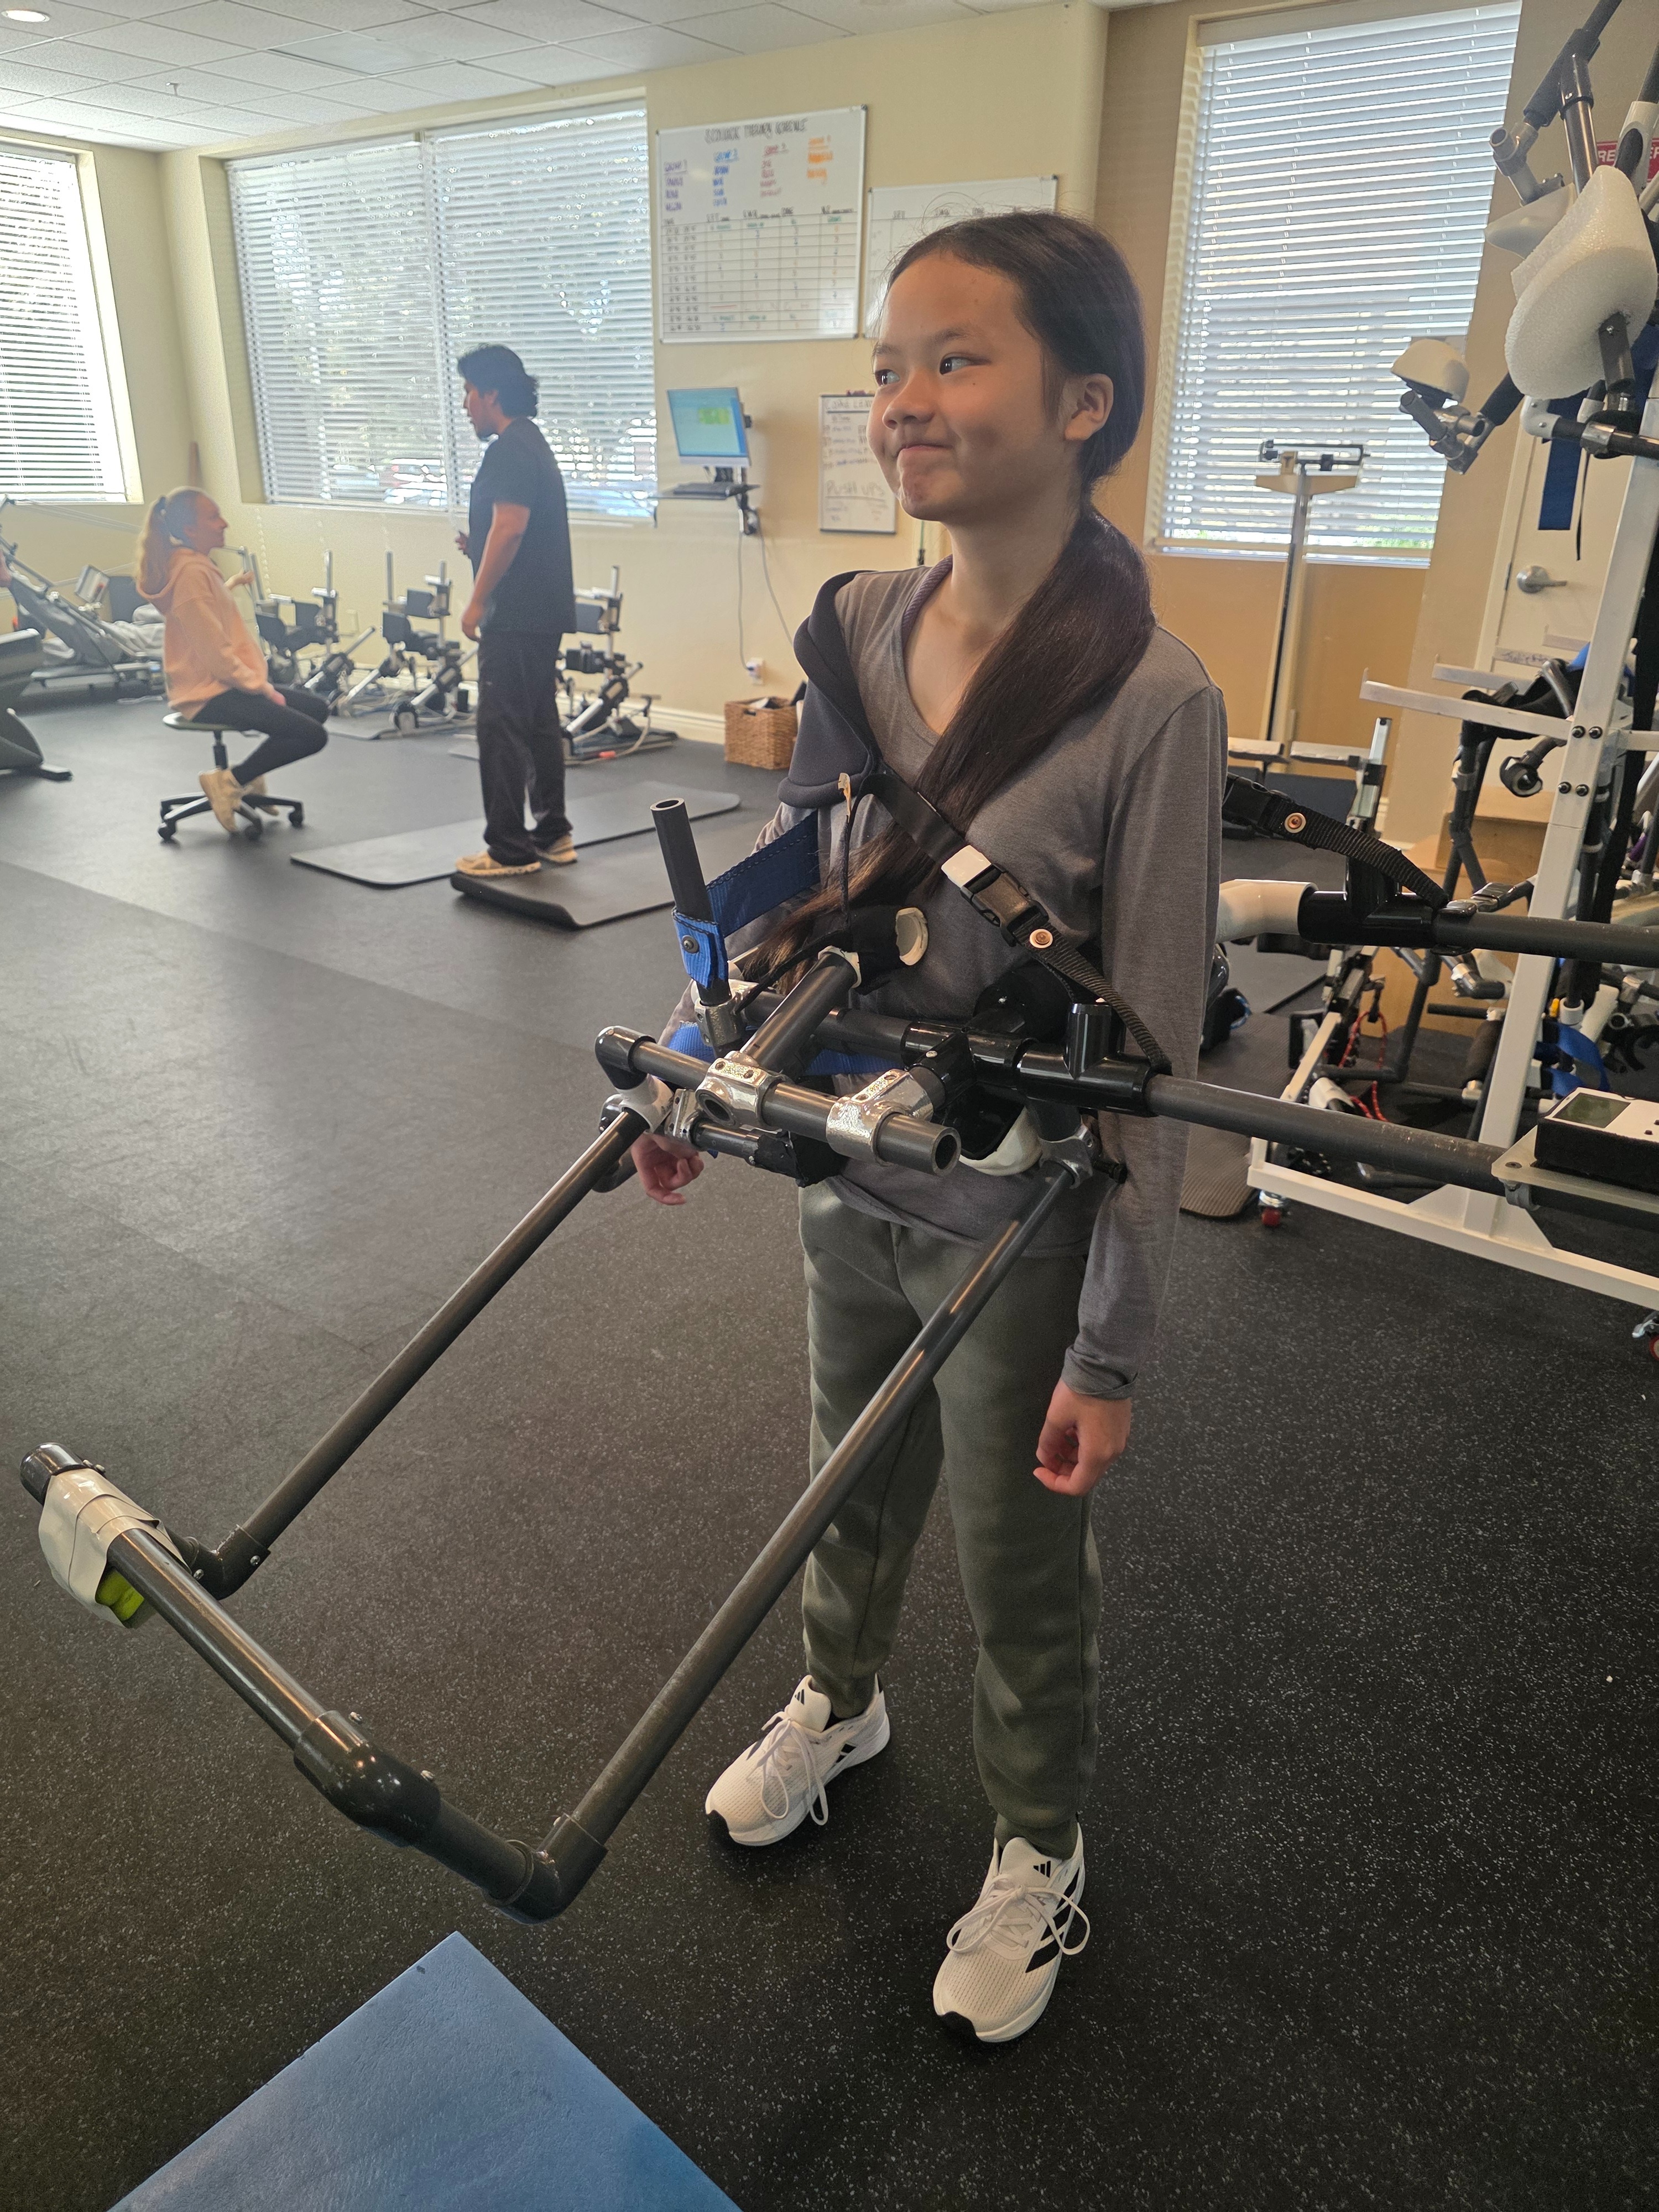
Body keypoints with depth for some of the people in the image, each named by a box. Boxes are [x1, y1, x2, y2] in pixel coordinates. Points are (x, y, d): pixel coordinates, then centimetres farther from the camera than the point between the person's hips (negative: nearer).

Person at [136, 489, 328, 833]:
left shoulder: (195, 566, 13)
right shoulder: (191, 573, -19)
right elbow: (216, 655, -22)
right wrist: (262, 687, -15)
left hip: (220, 684, 11)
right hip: (210, 695, -11)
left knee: (317, 707, 18)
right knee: (311, 736, -21)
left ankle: (250, 778, 16)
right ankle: (230, 782, -10)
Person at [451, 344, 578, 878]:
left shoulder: (509, 450, -13)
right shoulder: (533, 443, 19)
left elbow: (510, 528, -23)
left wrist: (478, 601, -19)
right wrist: (478, 544, 13)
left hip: (516, 616, -11)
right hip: (545, 612, 11)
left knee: (501, 728, -7)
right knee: (539, 723, 14)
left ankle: (509, 850, -4)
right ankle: (553, 835, 20)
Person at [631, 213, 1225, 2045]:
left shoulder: (1151, 703, -21)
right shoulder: (856, 627, -5)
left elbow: (1148, 1055, -18)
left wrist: (1111, 1348, -14)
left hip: (1015, 1228, -5)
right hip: (848, 1184, 5)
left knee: (1020, 1561, 17)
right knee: (849, 1483, 28)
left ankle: (1039, 1849, 47)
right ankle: (838, 1701, 59)